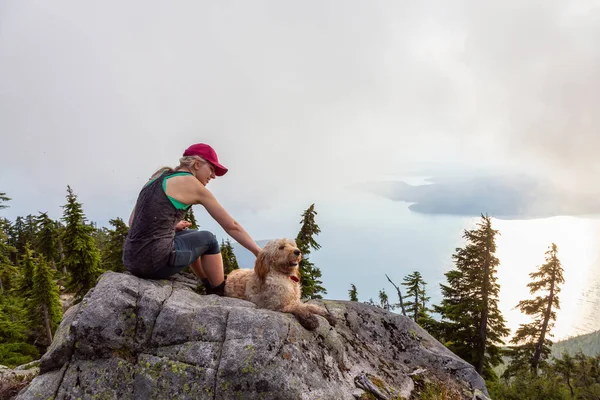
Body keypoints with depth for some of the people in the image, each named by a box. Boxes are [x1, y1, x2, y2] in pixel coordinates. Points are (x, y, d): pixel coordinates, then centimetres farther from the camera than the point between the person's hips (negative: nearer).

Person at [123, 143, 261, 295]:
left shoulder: (159, 178, 16)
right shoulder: (192, 184, -3)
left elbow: (133, 221, 15)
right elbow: (231, 226, 0)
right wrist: (259, 253, 8)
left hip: (131, 260, 7)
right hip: (155, 262, -7)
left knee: (192, 235, 29)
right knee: (208, 239, 16)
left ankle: (210, 288, 38)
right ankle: (221, 295, 26)